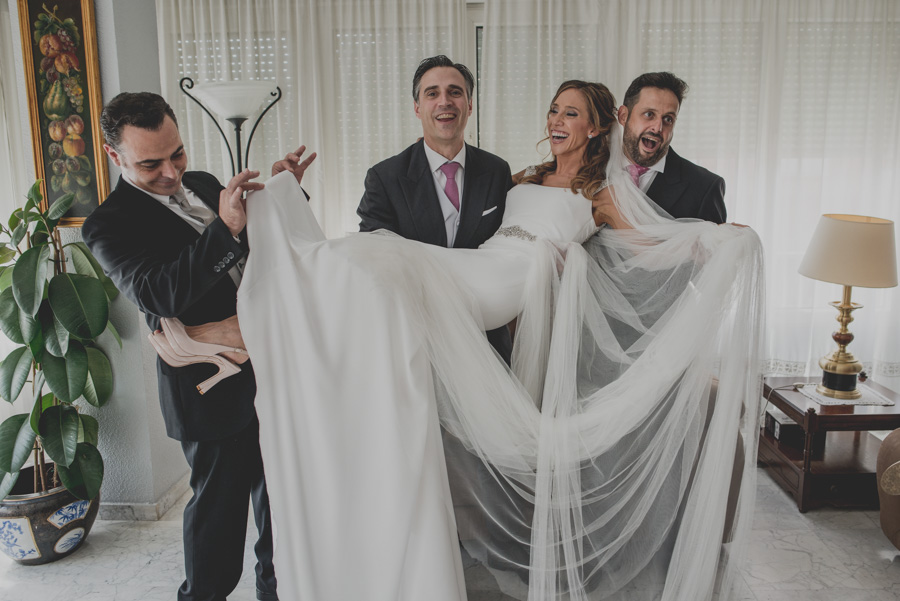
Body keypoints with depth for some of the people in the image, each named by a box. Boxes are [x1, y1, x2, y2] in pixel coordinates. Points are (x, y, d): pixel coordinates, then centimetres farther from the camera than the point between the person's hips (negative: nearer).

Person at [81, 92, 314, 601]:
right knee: (219, 501, 7)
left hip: (268, 366, 7)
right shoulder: (110, 224, -13)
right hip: (214, 388, -7)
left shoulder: (203, 183, 8)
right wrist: (225, 230, -39)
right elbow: (156, 292, -30)